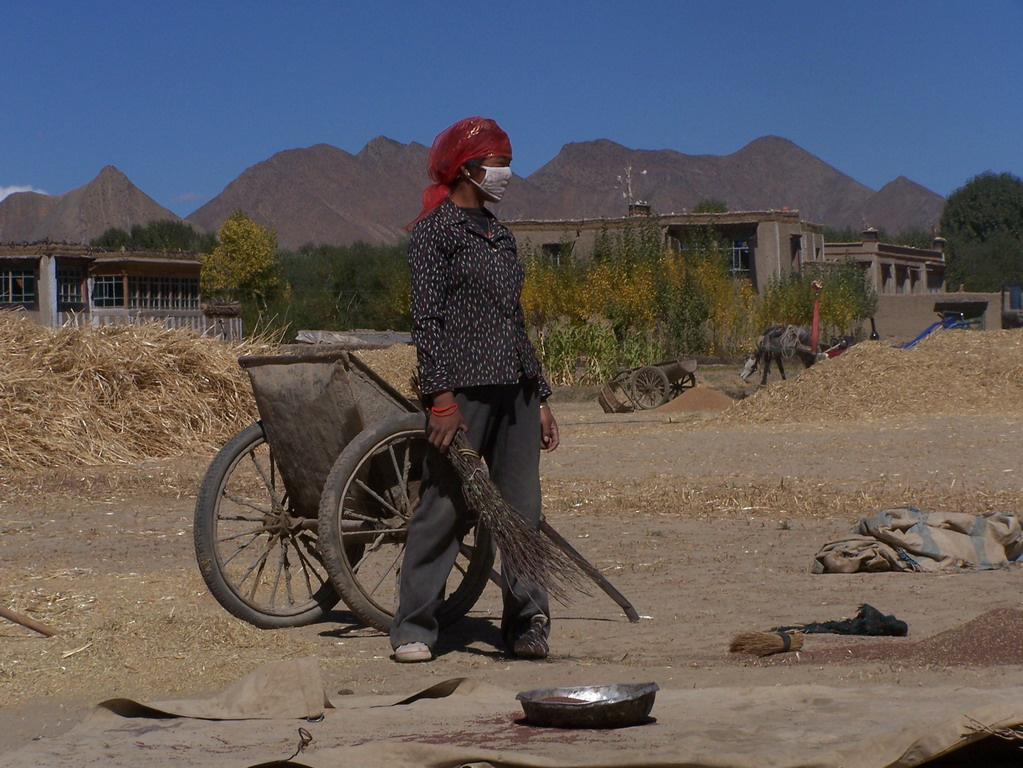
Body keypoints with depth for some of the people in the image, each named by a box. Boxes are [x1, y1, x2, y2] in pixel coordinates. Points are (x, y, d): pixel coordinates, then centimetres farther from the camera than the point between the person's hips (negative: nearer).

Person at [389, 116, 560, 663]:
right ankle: (414, 627, 3)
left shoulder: (499, 236, 19)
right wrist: (440, 397, -19)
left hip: (514, 391, 7)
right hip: (463, 389, -7)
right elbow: (427, 320, -11)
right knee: (443, 506, -4)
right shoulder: (435, 231, -3)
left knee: (521, 510, 4)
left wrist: (540, 399, 19)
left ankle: (526, 623, 9)